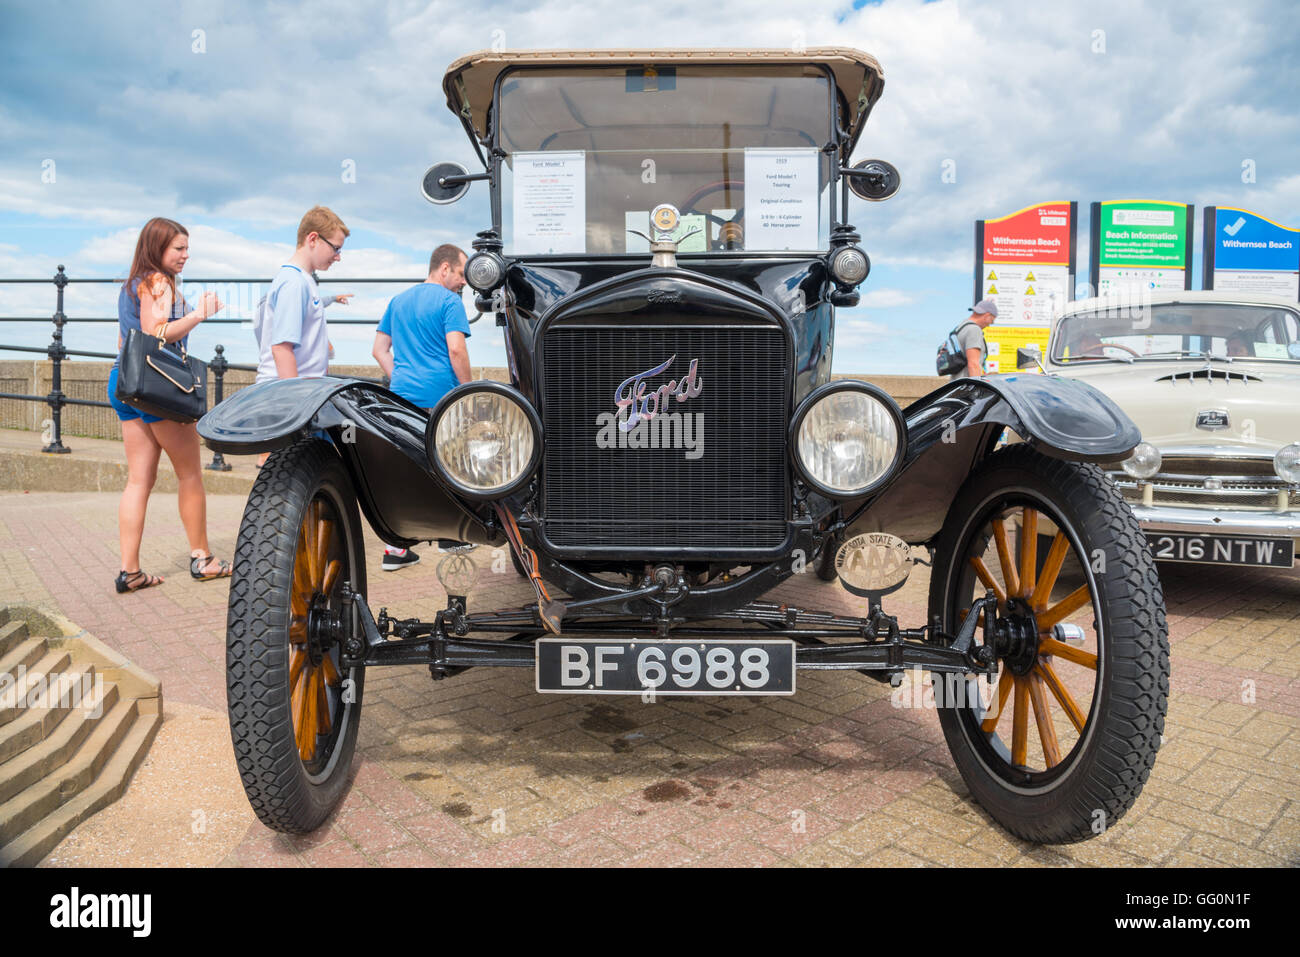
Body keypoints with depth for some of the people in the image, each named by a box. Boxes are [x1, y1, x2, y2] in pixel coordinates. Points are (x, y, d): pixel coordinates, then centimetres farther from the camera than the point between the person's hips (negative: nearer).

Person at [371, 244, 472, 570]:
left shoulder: (398, 301, 19)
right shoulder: (449, 301, -5)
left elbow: (379, 350, 17)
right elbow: (456, 350, -15)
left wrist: (399, 381, 17)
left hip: (401, 396, 6)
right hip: (440, 396, -6)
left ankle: (396, 548, 3)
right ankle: (449, 534, 20)